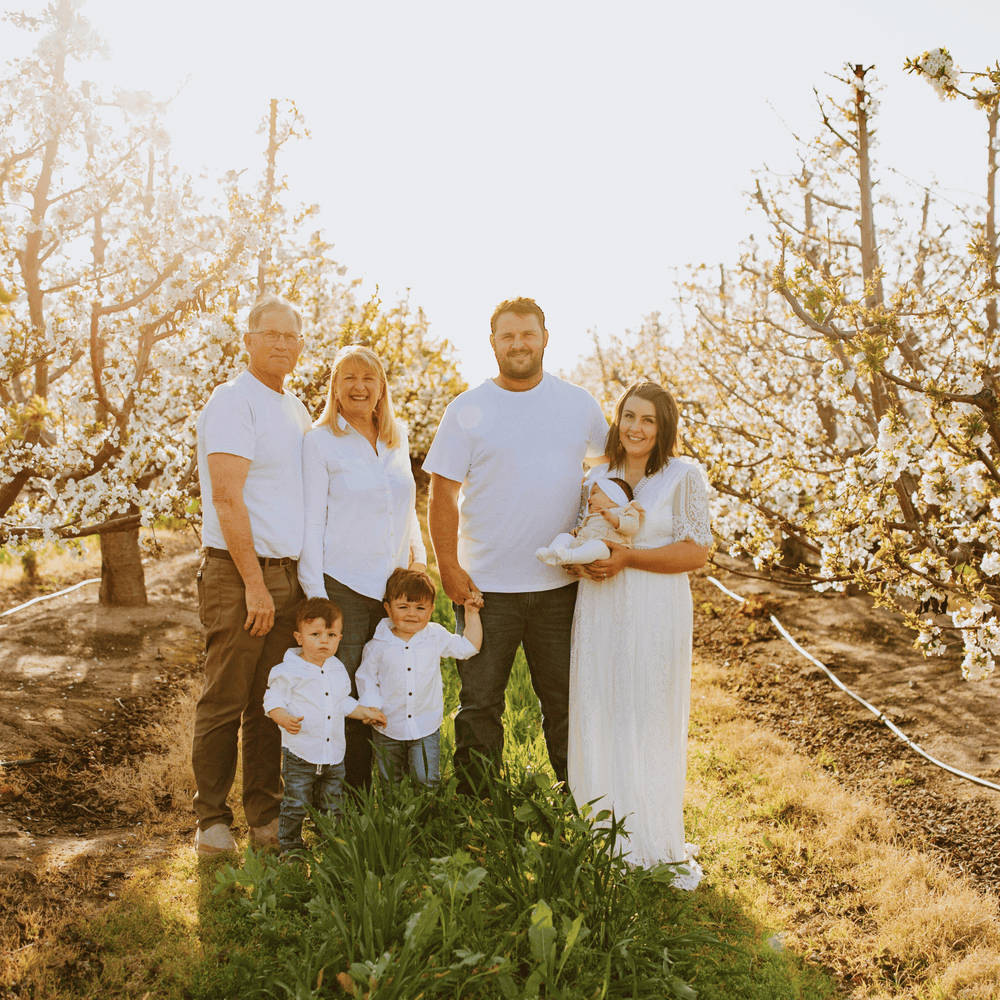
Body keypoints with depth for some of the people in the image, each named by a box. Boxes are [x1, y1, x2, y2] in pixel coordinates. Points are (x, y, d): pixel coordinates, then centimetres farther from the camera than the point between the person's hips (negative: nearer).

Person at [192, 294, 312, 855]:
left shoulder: (298, 411, 17)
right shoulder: (234, 400, -8)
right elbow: (227, 498, -15)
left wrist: (306, 574, 14)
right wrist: (255, 583, -16)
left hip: (288, 575, 7)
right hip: (239, 576, -7)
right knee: (225, 703, 0)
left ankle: (267, 814, 20)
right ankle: (213, 819, 12)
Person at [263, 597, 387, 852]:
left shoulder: (338, 670, 10)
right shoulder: (288, 671, -10)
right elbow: (273, 700, -10)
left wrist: (365, 712, 16)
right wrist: (284, 719, -27)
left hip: (334, 754, 5)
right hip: (300, 755, -5)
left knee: (332, 807, 13)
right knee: (295, 805, 0)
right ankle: (290, 848, 17)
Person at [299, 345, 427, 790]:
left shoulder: (397, 437, 14)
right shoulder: (320, 440, 0)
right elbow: (312, 520, -3)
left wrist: (418, 555, 11)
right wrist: (315, 595, -8)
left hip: (394, 588, 4)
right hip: (343, 587, -4)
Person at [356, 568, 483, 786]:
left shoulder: (436, 636, -1)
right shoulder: (378, 646, -6)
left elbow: (468, 647, 3)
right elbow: (366, 679, 1)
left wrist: (471, 614, -1)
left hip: (426, 728, 0)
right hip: (388, 730, 0)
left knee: (428, 782, -4)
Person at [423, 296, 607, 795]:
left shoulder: (579, 404, 5)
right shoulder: (467, 410, -2)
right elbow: (443, 493, -3)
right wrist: (448, 566, -10)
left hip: (560, 584, 2)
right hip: (486, 585, -2)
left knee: (565, 700, 12)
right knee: (480, 703, 6)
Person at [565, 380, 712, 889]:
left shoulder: (684, 475, -2)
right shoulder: (597, 477, 12)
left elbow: (697, 551, -8)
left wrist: (627, 558, -16)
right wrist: (576, 560, -3)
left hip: (655, 615, -4)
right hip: (598, 612, 4)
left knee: (650, 727, 2)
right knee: (597, 723, 6)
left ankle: (658, 852, 16)